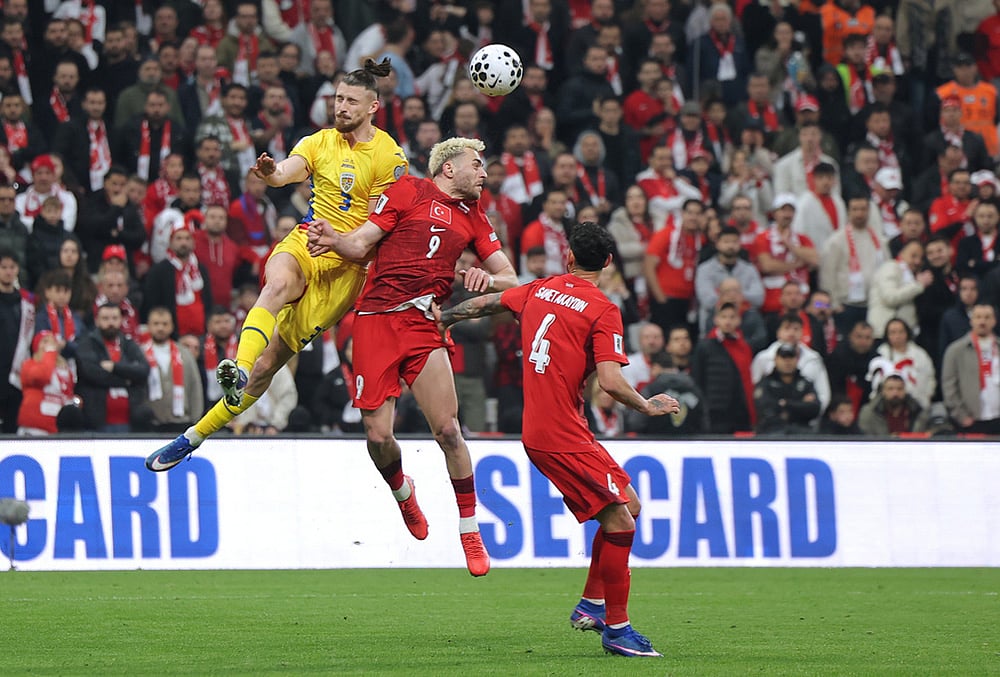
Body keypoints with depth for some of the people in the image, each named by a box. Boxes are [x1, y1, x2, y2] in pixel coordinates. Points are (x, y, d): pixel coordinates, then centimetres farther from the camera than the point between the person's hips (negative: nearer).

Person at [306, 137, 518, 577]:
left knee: (447, 430, -10)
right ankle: (403, 493, 25)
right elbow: (360, 245, 6)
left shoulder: (473, 218, 20)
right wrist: (332, 238, -16)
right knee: (378, 436, -8)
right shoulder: (408, 191, 8)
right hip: (376, 321, -3)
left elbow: (510, 279, 18)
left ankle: (470, 533, 0)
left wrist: (487, 279, -5)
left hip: (423, 326, 3)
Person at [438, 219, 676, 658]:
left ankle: (592, 605, 19)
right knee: (619, 519, -9)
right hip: (562, 436, -8)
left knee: (628, 505, 15)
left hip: (537, 431, 8)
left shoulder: (539, 290, 11)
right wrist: (647, 406, -1)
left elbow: (484, 304, 28)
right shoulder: (603, 311, -10)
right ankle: (616, 627, -8)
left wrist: (445, 318, 45)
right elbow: (610, 382, -18)